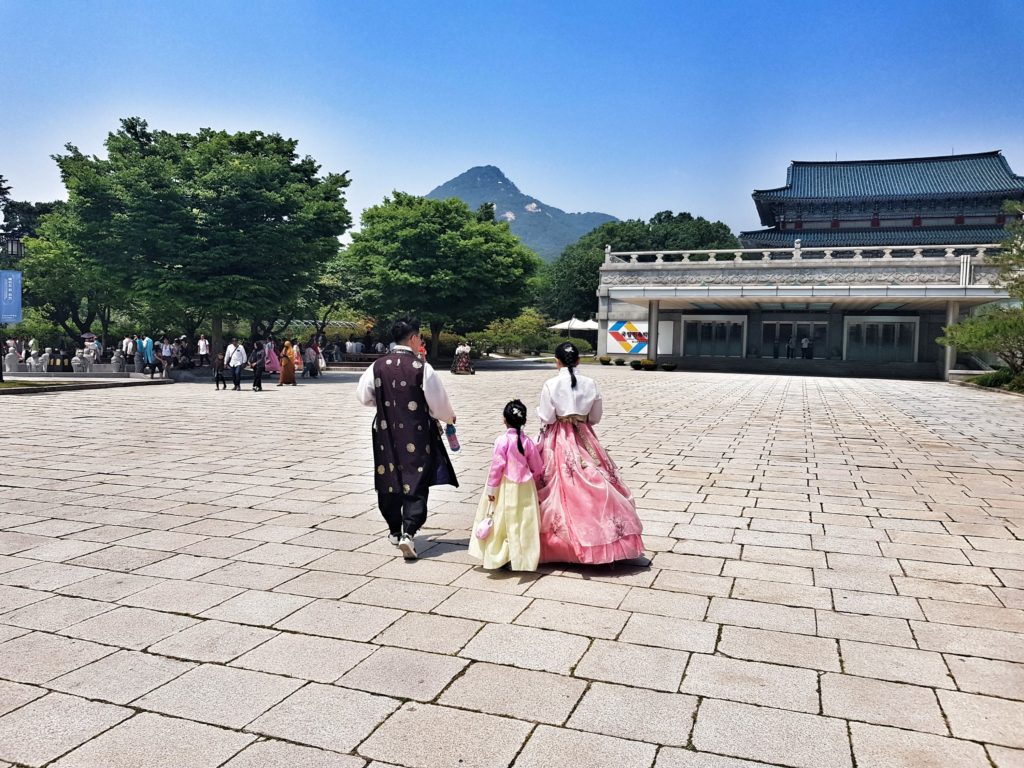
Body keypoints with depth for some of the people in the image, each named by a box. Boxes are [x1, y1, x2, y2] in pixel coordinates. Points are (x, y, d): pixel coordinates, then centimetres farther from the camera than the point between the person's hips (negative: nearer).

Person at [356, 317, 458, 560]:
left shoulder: (378, 366, -4)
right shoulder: (422, 368, -13)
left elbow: (363, 396, 4)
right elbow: (438, 403, -9)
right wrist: (449, 417, 12)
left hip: (387, 433, 4)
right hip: (416, 436, -3)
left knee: (389, 479, 17)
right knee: (415, 484, 2)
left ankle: (395, 530, 29)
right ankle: (408, 533, -11)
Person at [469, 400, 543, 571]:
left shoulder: (502, 440, -14)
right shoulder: (527, 441, -2)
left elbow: (497, 466, -14)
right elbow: (537, 467, 5)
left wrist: (491, 488, -7)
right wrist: (535, 481, 23)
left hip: (506, 488, -3)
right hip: (525, 488, 3)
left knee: (503, 522, 8)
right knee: (523, 522, 10)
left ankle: (499, 556, 13)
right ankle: (523, 558, 15)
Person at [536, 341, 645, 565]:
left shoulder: (550, 385, -11)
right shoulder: (590, 384, -2)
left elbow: (546, 418, -8)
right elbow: (595, 417, 5)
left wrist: (539, 411, 12)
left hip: (558, 441, -2)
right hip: (584, 439, 2)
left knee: (562, 487, 4)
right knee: (596, 485, 7)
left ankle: (559, 542, 10)